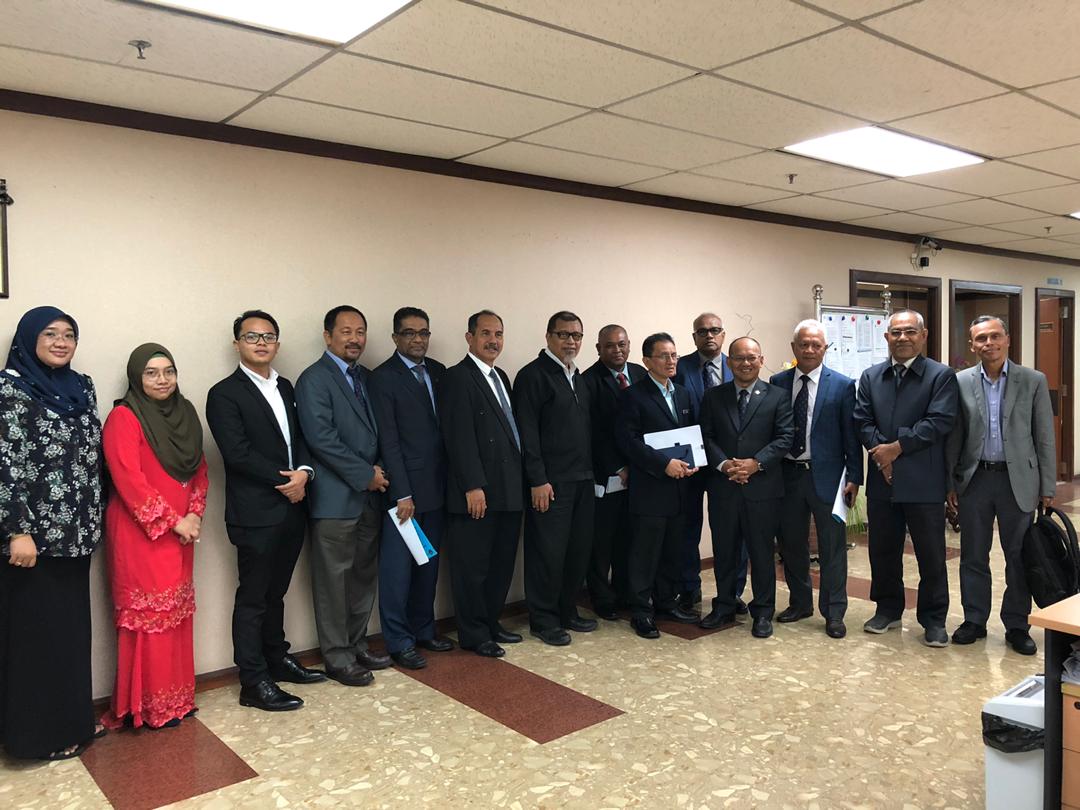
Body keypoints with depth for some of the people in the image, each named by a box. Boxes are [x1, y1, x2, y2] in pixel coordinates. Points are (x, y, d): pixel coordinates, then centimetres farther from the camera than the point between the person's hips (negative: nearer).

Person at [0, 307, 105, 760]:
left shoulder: (80, 387, 10)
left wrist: (93, 520, 15)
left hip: (74, 533, 7)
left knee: (72, 627, 14)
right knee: (38, 632, 3)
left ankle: (72, 719, 28)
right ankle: (41, 733, 17)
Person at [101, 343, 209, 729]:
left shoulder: (184, 413, 11)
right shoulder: (124, 417, -9)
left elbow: (200, 468, 12)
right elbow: (129, 480, -16)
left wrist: (194, 513, -3)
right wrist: (172, 521, -15)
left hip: (181, 531, 6)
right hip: (140, 532, -6)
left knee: (177, 611, 11)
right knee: (148, 614, -2)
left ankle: (177, 697, 21)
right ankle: (150, 706, 9)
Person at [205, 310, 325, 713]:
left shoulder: (285, 388, 14)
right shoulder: (225, 394, -8)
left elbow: (300, 437, 12)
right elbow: (238, 453, -16)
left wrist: (303, 472, -8)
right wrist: (284, 480, -13)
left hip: (291, 507, 7)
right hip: (255, 513, -7)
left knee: (276, 592, 19)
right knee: (252, 597, 2)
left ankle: (277, 659, 33)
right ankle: (254, 683, 11)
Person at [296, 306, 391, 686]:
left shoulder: (366, 377, 14)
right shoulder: (314, 379, -9)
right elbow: (322, 438, -18)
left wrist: (377, 471, 1)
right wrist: (365, 475, -15)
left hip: (369, 496, 7)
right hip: (335, 497, -7)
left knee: (364, 576, 15)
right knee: (334, 579, 2)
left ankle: (357, 645, 28)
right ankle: (338, 657, 14)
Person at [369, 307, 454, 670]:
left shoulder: (438, 372, 10)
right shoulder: (383, 378, -7)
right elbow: (388, 440, -11)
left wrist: (451, 482, 4)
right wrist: (402, 494, -14)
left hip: (437, 487, 6)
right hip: (405, 489, -6)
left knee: (428, 564, 15)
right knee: (398, 568, 2)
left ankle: (424, 629, 29)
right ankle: (398, 642, 14)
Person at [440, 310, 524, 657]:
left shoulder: (501, 377, 16)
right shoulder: (457, 378, -10)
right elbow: (460, 437, -17)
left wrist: (521, 480, 12)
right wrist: (473, 486, -21)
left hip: (509, 490, 9)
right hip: (478, 493, -9)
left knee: (502, 563, 17)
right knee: (473, 566, 3)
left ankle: (491, 623, 31)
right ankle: (474, 634, 16)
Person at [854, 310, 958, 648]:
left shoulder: (941, 376, -2)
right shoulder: (870, 376, 11)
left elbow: (939, 422, -13)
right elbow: (862, 421, 4)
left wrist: (897, 448, -16)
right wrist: (880, 452, -11)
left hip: (924, 482, -4)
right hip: (882, 480, 4)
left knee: (931, 554, 5)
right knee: (882, 550, 13)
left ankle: (933, 619, 18)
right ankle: (888, 610, 29)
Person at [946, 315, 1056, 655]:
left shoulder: (1034, 381, 0)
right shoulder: (960, 382, 1)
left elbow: (1045, 438, 0)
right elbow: (953, 437, 4)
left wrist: (1047, 488, -2)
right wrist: (950, 482, 2)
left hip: (1018, 480, -1)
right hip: (974, 479, 1)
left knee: (1020, 558, 7)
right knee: (973, 557, 9)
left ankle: (1017, 626, 21)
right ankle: (974, 621, 22)